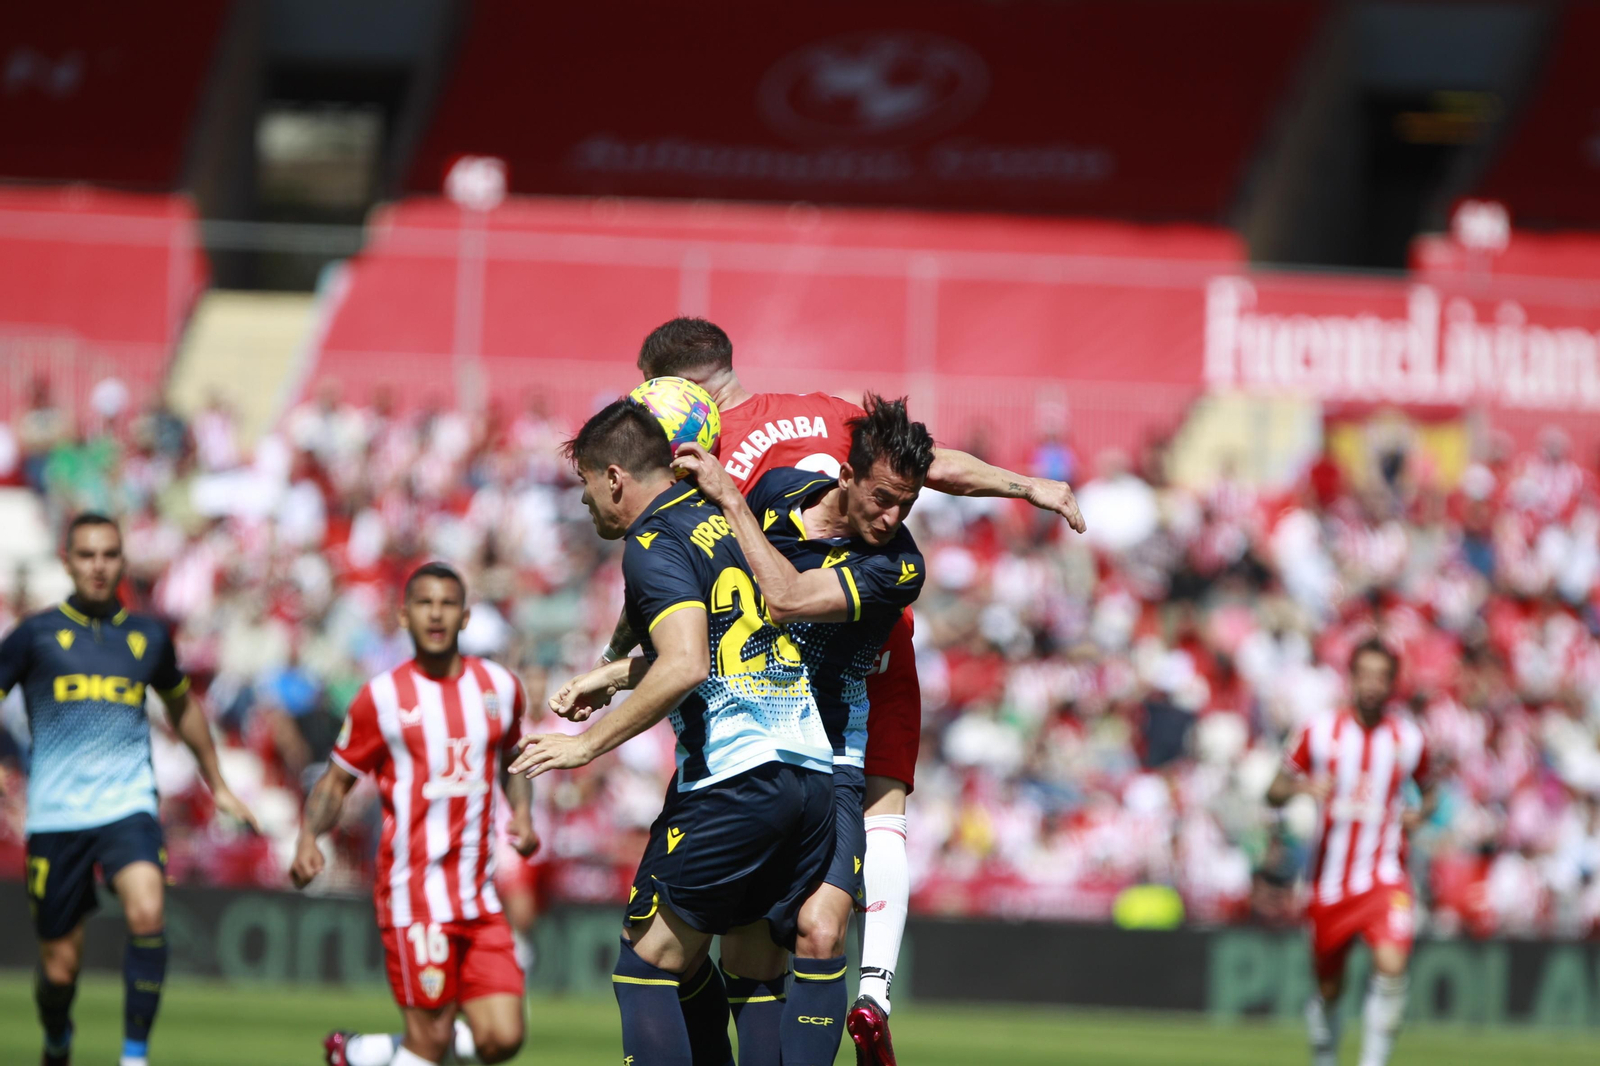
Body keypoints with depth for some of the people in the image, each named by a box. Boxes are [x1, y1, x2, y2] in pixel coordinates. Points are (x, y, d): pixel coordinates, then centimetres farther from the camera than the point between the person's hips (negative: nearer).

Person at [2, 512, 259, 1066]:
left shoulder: (148, 636, 10)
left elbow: (182, 705, 27)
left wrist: (217, 784, 32)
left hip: (128, 806, 1)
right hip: (55, 813, -1)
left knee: (148, 913, -27)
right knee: (60, 966, 3)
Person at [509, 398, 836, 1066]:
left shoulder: (655, 544, -6)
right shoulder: (726, 520, 20)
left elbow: (686, 667, -21)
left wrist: (592, 741, -14)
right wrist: (609, 677, 39)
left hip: (731, 779, -8)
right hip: (813, 770, 8)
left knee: (649, 964, 1)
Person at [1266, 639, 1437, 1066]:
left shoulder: (1409, 739, 1)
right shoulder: (1321, 733, -1)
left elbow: (1429, 790, 19)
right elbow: (1274, 792, 4)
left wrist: (1420, 813, -4)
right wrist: (1304, 788, -18)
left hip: (1385, 878, -1)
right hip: (1331, 882, 1)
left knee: (1392, 966, -25)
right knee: (1330, 989, 10)